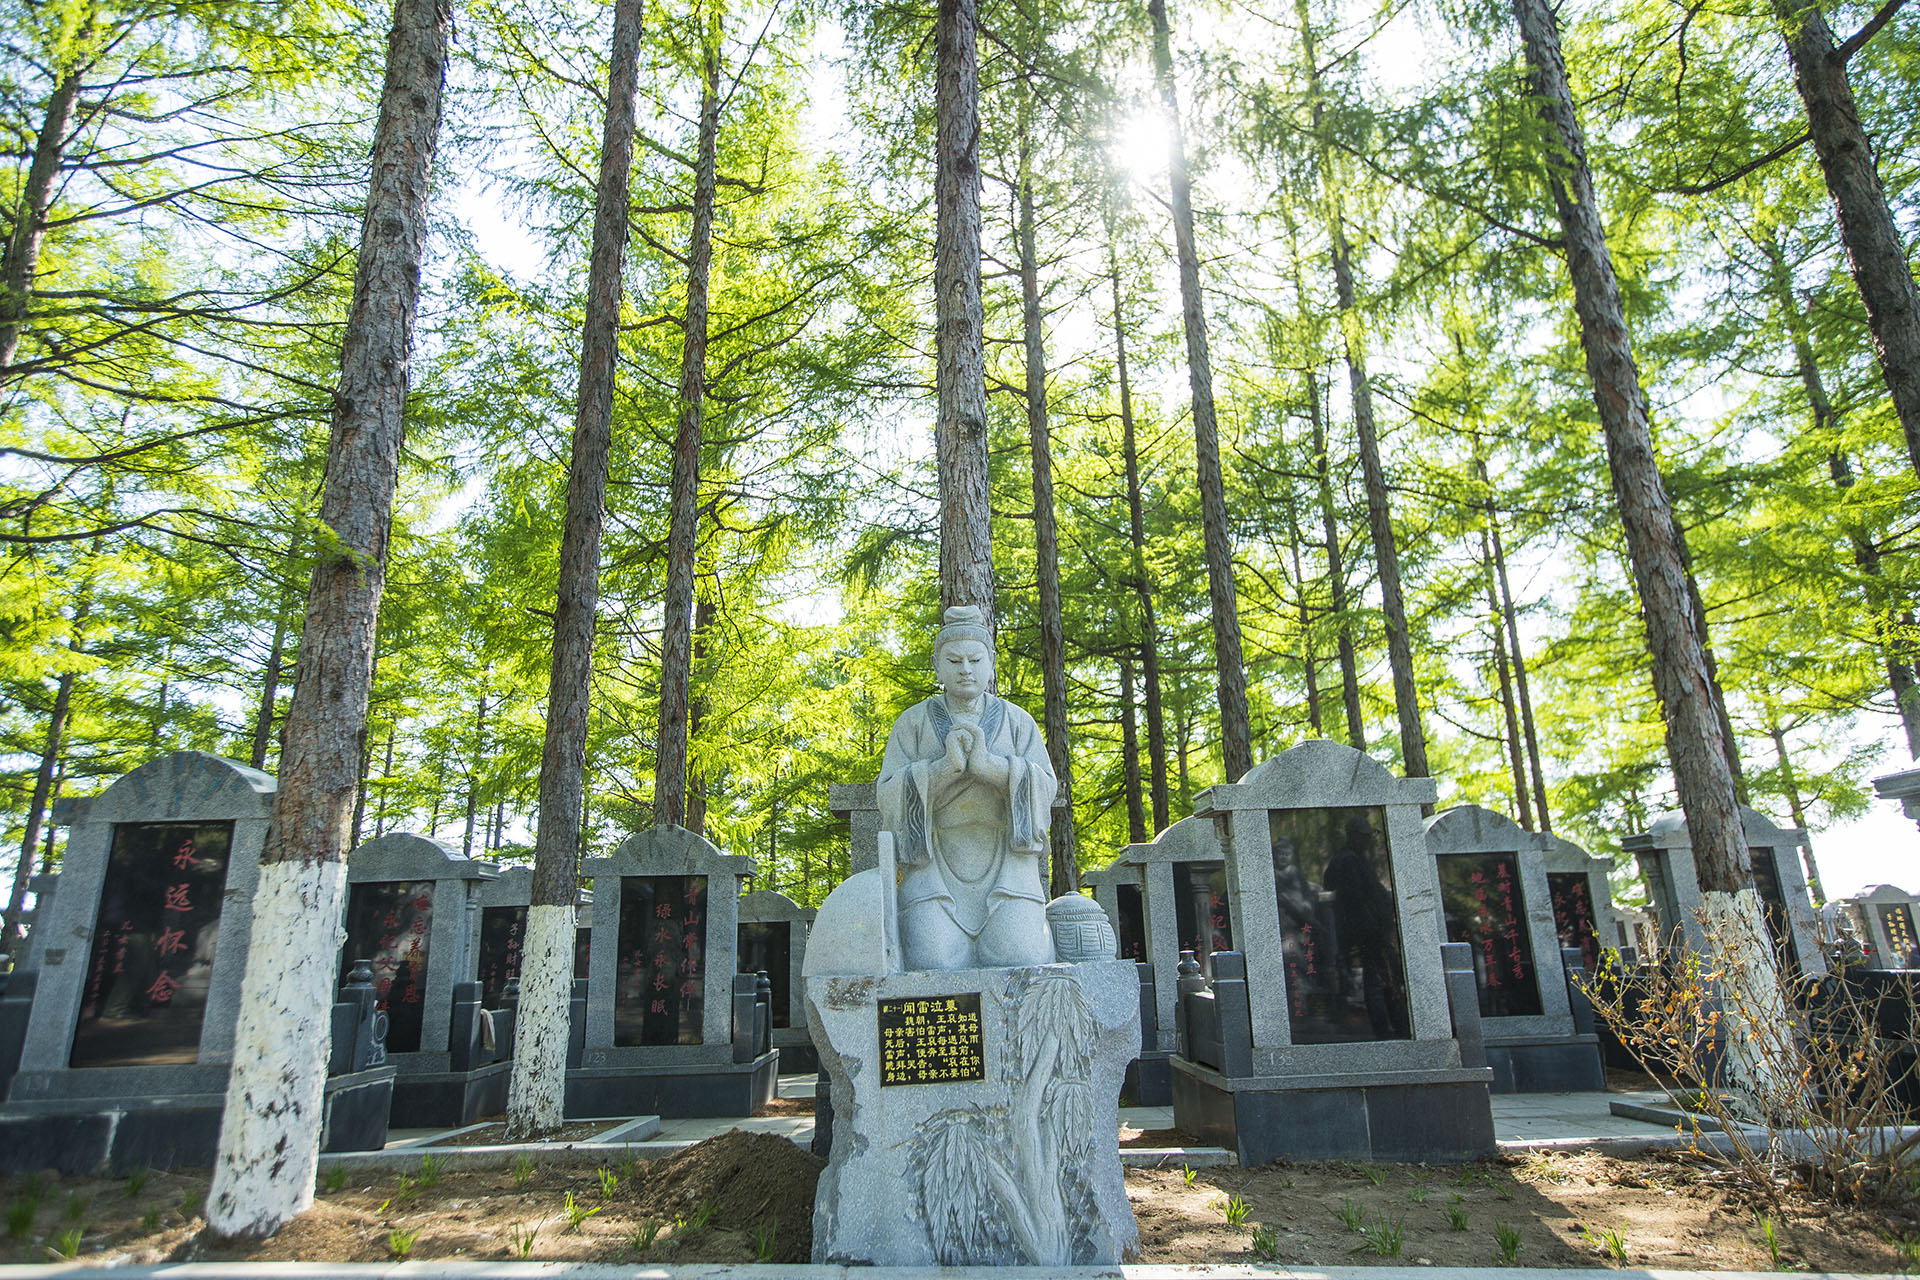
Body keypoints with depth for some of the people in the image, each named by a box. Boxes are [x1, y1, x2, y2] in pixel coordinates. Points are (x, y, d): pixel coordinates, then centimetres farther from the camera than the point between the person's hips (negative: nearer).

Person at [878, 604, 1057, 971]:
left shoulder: (1017, 721, 9)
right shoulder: (913, 722, 7)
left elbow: (1043, 789, -3)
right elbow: (891, 796, -3)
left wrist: (987, 763, -19)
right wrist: (946, 766, -19)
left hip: (1004, 861, 1)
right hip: (935, 861, -1)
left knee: (1017, 959, -20)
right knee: (936, 966, -22)